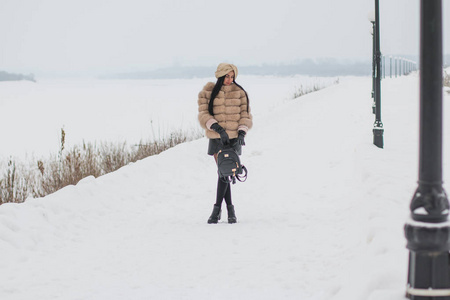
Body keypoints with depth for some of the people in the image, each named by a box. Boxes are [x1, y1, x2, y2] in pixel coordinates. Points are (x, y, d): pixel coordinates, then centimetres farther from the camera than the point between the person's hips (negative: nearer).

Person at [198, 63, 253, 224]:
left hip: (234, 138, 0)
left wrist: (242, 132, -8)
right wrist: (217, 128, -17)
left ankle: (217, 208, -4)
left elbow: (245, 115, 7)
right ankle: (230, 209, 9)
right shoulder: (207, 93, 4)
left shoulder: (239, 92, 7)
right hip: (217, 138, 0)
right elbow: (203, 115, -2)